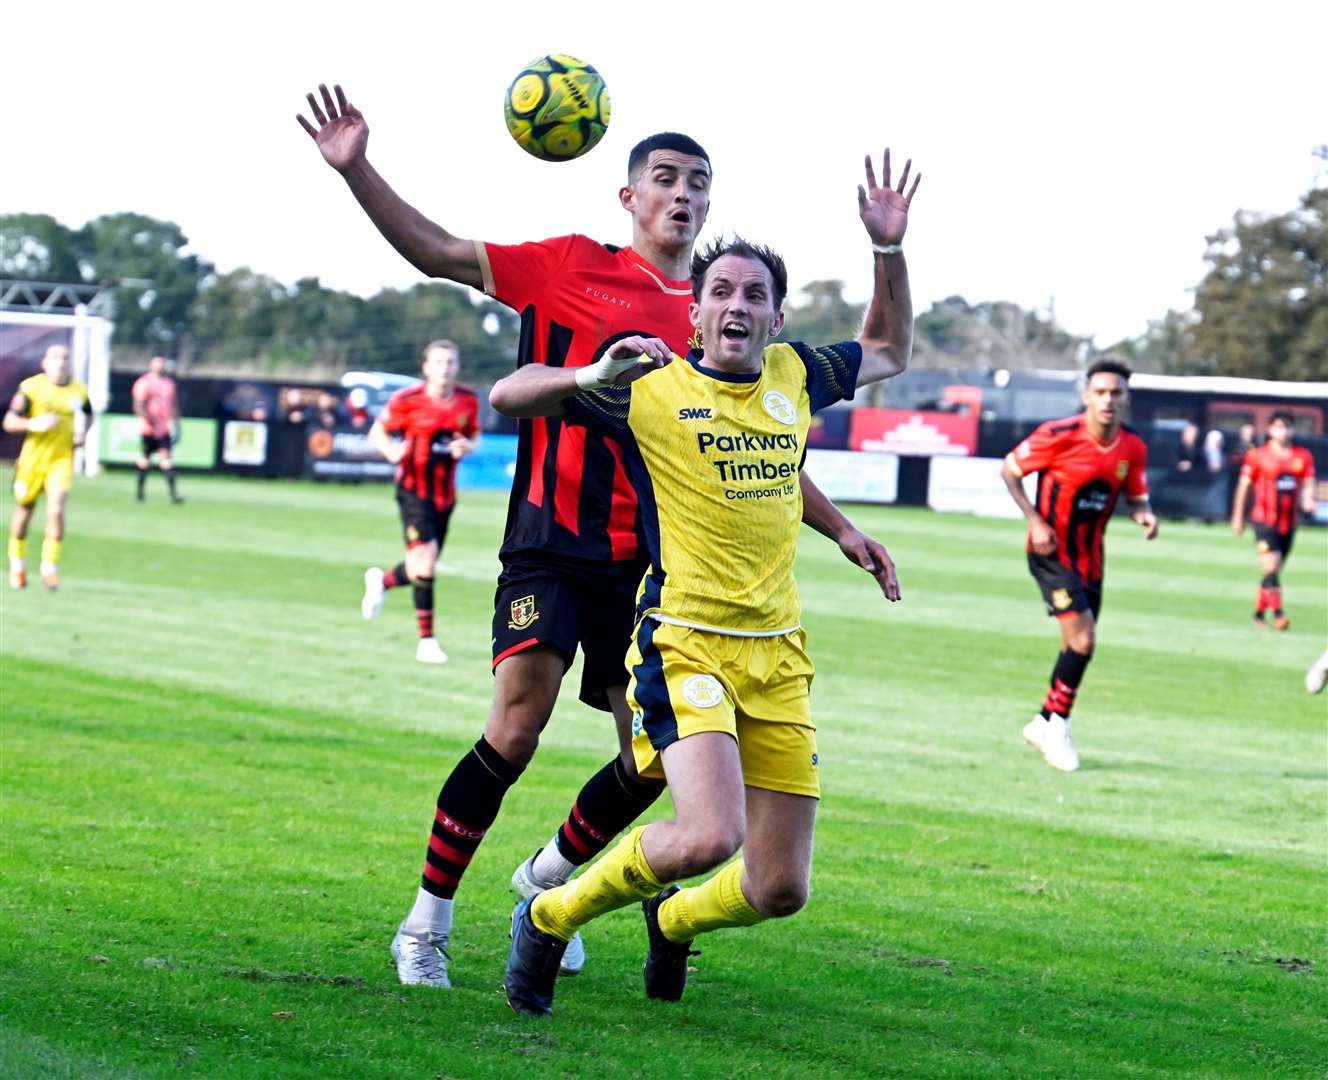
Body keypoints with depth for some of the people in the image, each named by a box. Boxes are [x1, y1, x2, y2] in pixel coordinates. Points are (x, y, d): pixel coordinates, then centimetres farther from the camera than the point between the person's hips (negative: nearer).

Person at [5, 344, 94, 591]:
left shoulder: (79, 391, 1)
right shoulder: (31, 387, -8)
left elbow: (88, 415, 22)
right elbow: (9, 422, -7)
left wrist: (82, 433, 2)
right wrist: (33, 424, -25)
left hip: (62, 459, 1)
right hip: (33, 457, -1)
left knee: (56, 510, -16)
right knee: (24, 511, 11)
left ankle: (50, 568, -5)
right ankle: (17, 563, 34)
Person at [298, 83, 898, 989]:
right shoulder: (576, 268, 0)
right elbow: (439, 253, -1)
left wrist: (839, 528, 16)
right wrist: (357, 170, -11)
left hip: (648, 564, 5)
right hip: (552, 544, -4)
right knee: (516, 729, -17)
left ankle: (550, 875, 33)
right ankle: (427, 925, -3)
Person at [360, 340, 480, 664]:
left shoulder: (468, 401, 1)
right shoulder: (407, 400, -11)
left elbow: (475, 436, 15)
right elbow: (377, 432, 0)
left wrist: (467, 447, -9)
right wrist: (391, 450, -21)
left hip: (445, 494, 5)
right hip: (414, 490, -5)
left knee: (425, 568, 11)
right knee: (425, 565, -17)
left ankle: (382, 581, 44)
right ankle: (427, 641, -6)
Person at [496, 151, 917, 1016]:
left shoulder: (794, 377, 11)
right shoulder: (651, 390, -3)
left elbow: (890, 352, 31)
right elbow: (508, 396, -2)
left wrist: (891, 249, 17)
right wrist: (592, 377, -20)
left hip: (777, 654, 5)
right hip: (684, 645, -5)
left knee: (781, 889, 2)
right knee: (708, 836, -27)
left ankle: (673, 920, 37)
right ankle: (549, 920, -1)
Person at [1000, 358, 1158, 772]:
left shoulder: (1133, 448, -2)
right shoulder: (1059, 436, -18)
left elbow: (1135, 498, 12)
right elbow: (1010, 470, -6)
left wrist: (1144, 516, -12)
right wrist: (1034, 520, -16)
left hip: (1090, 555, 6)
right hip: (1052, 550, -6)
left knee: (1077, 646, 10)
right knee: (1082, 639, -16)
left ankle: (1046, 724, 28)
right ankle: (1057, 722, 1)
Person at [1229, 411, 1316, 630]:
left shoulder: (1303, 457, 6)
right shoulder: (1257, 456, -4)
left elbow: (1307, 485, 6)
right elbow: (1243, 486, 2)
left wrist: (1307, 501, -16)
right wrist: (1238, 516, 4)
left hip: (1289, 522, 4)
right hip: (1265, 520, -4)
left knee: (1275, 570, 11)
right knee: (1271, 566, -18)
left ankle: (1259, 614, 23)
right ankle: (1278, 613, -22)